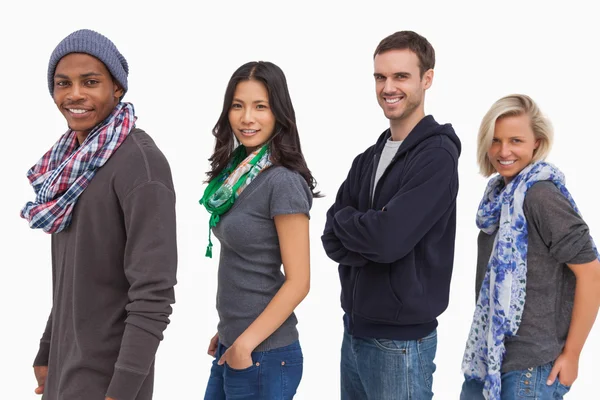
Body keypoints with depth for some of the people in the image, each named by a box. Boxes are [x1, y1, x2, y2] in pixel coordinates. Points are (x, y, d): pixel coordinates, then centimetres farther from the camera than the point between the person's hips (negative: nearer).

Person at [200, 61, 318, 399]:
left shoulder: (282, 182, -17)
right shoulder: (237, 172, 7)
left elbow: (298, 281, -17)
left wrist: (246, 344, -16)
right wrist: (226, 334, 13)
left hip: (264, 354, -8)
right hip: (231, 349, 8)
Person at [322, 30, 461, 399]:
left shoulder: (436, 156, -13)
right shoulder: (368, 160, 10)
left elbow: (389, 238, -23)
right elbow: (333, 241, 2)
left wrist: (343, 218, -6)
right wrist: (368, 229, -17)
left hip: (402, 340, -7)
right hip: (354, 330, 7)